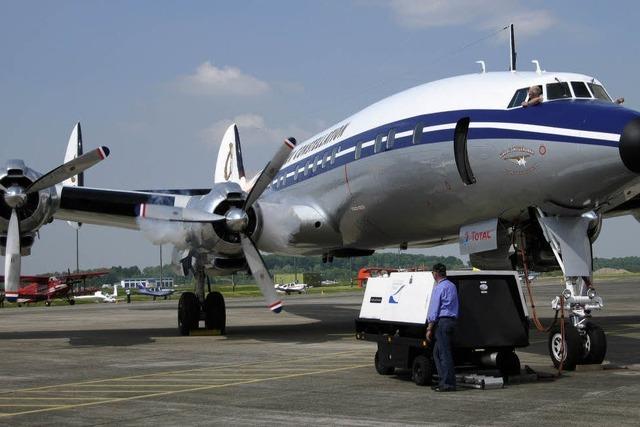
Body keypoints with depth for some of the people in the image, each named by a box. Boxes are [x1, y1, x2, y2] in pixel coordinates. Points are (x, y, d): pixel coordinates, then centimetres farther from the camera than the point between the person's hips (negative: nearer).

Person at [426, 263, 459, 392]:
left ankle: (448, 383, -6)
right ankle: (444, 381, 14)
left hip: (442, 322, -9)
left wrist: (429, 328, -10)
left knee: (444, 353, -6)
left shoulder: (439, 287, -10)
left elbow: (434, 309, -12)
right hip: (451, 320, 9)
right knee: (437, 352, 14)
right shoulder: (452, 286, 18)